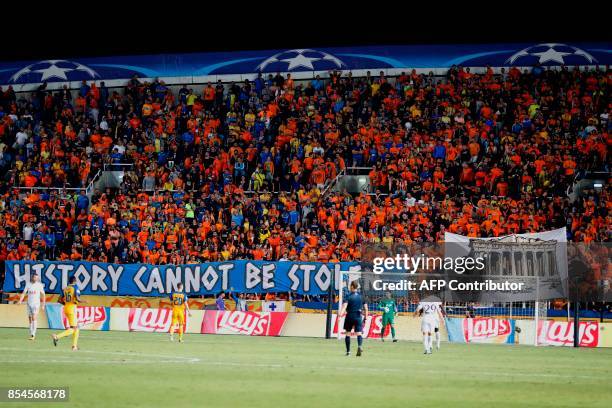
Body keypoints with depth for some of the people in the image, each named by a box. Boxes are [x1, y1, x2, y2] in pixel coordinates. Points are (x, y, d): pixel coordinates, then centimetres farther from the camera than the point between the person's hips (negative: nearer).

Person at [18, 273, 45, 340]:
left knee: (34, 318, -16)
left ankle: (33, 334, -21)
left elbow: (43, 295, 2)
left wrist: (43, 305, 0)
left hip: (36, 304, -4)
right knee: (30, 319, 9)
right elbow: (24, 293, 0)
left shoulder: (40, 285, -3)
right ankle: (31, 334, 20)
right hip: (29, 303, 4)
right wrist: (20, 300, -16)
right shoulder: (28, 284, 3)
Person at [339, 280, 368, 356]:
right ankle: (360, 346, -33)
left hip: (349, 317, -2)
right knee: (359, 333, -3)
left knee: (348, 334, 12)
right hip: (358, 317, 2)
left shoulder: (348, 297, -6)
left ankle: (348, 351, 15)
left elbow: (344, 306, -21)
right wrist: (365, 317, 17)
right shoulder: (361, 297, 6)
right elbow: (365, 308, 7)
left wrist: (340, 314, -32)